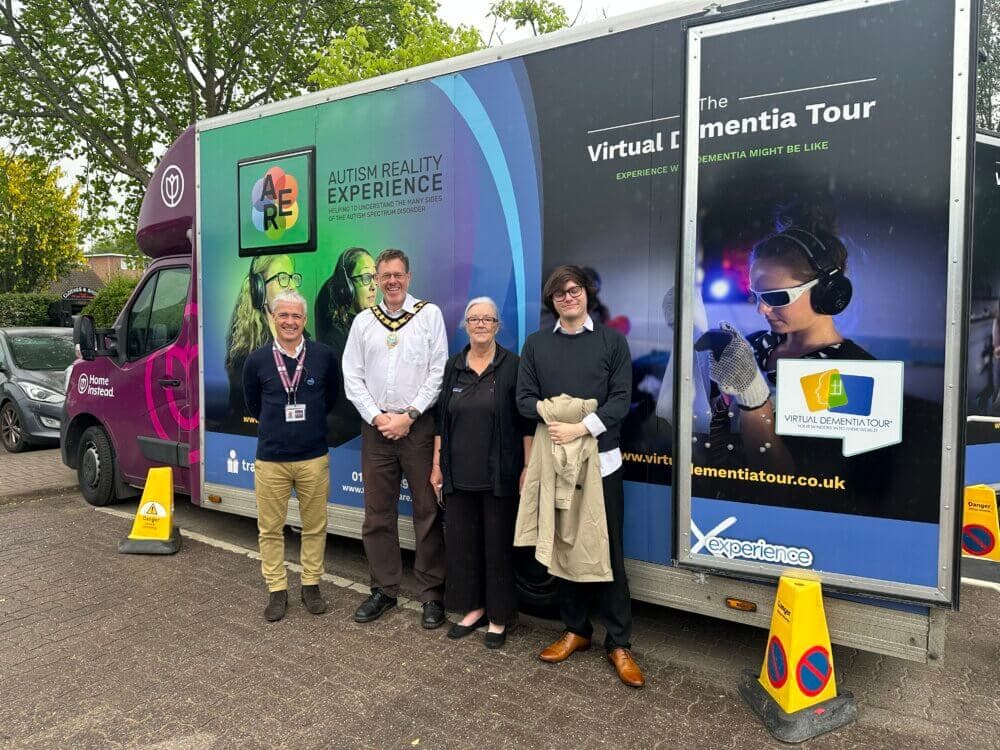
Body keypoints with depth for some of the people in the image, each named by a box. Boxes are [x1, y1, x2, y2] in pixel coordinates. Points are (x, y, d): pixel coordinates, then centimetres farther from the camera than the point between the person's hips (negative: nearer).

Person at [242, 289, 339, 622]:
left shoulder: (324, 356, -4)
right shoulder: (257, 360, -2)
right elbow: (252, 404, 12)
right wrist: (279, 425, 11)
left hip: (314, 458, 0)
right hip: (270, 459, 0)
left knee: (315, 526, 10)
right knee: (270, 529, 8)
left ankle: (311, 585, 26)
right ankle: (277, 590, 23)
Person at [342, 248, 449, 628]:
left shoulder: (429, 314, 2)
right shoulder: (363, 321, 10)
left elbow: (438, 373, -4)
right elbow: (352, 377, 7)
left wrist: (409, 415, -10)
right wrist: (377, 417, -6)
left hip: (418, 424, -3)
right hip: (375, 426, 3)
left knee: (427, 511, 2)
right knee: (377, 513, 9)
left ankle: (432, 593, 13)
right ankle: (383, 589, 22)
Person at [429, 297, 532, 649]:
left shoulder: (512, 365, -4)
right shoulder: (453, 367, 8)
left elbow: (526, 422, -5)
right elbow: (442, 419, 11)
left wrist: (528, 467, -9)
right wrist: (437, 464, 9)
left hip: (499, 475, -4)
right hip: (460, 475, 4)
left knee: (498, 544, 5)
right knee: (461, 541, 11)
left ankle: (499, 617, 21)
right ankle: (473, 608, 29)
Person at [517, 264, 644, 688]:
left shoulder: (611, 341, 2)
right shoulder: (536, 344, 8)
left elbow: (621, 399, -5)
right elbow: (524, 399, 4)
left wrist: (580, 428, -17)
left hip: (601, 459, -2)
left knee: (608, 553, 3)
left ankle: (619, 643, 13)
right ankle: (575, 630, 26)